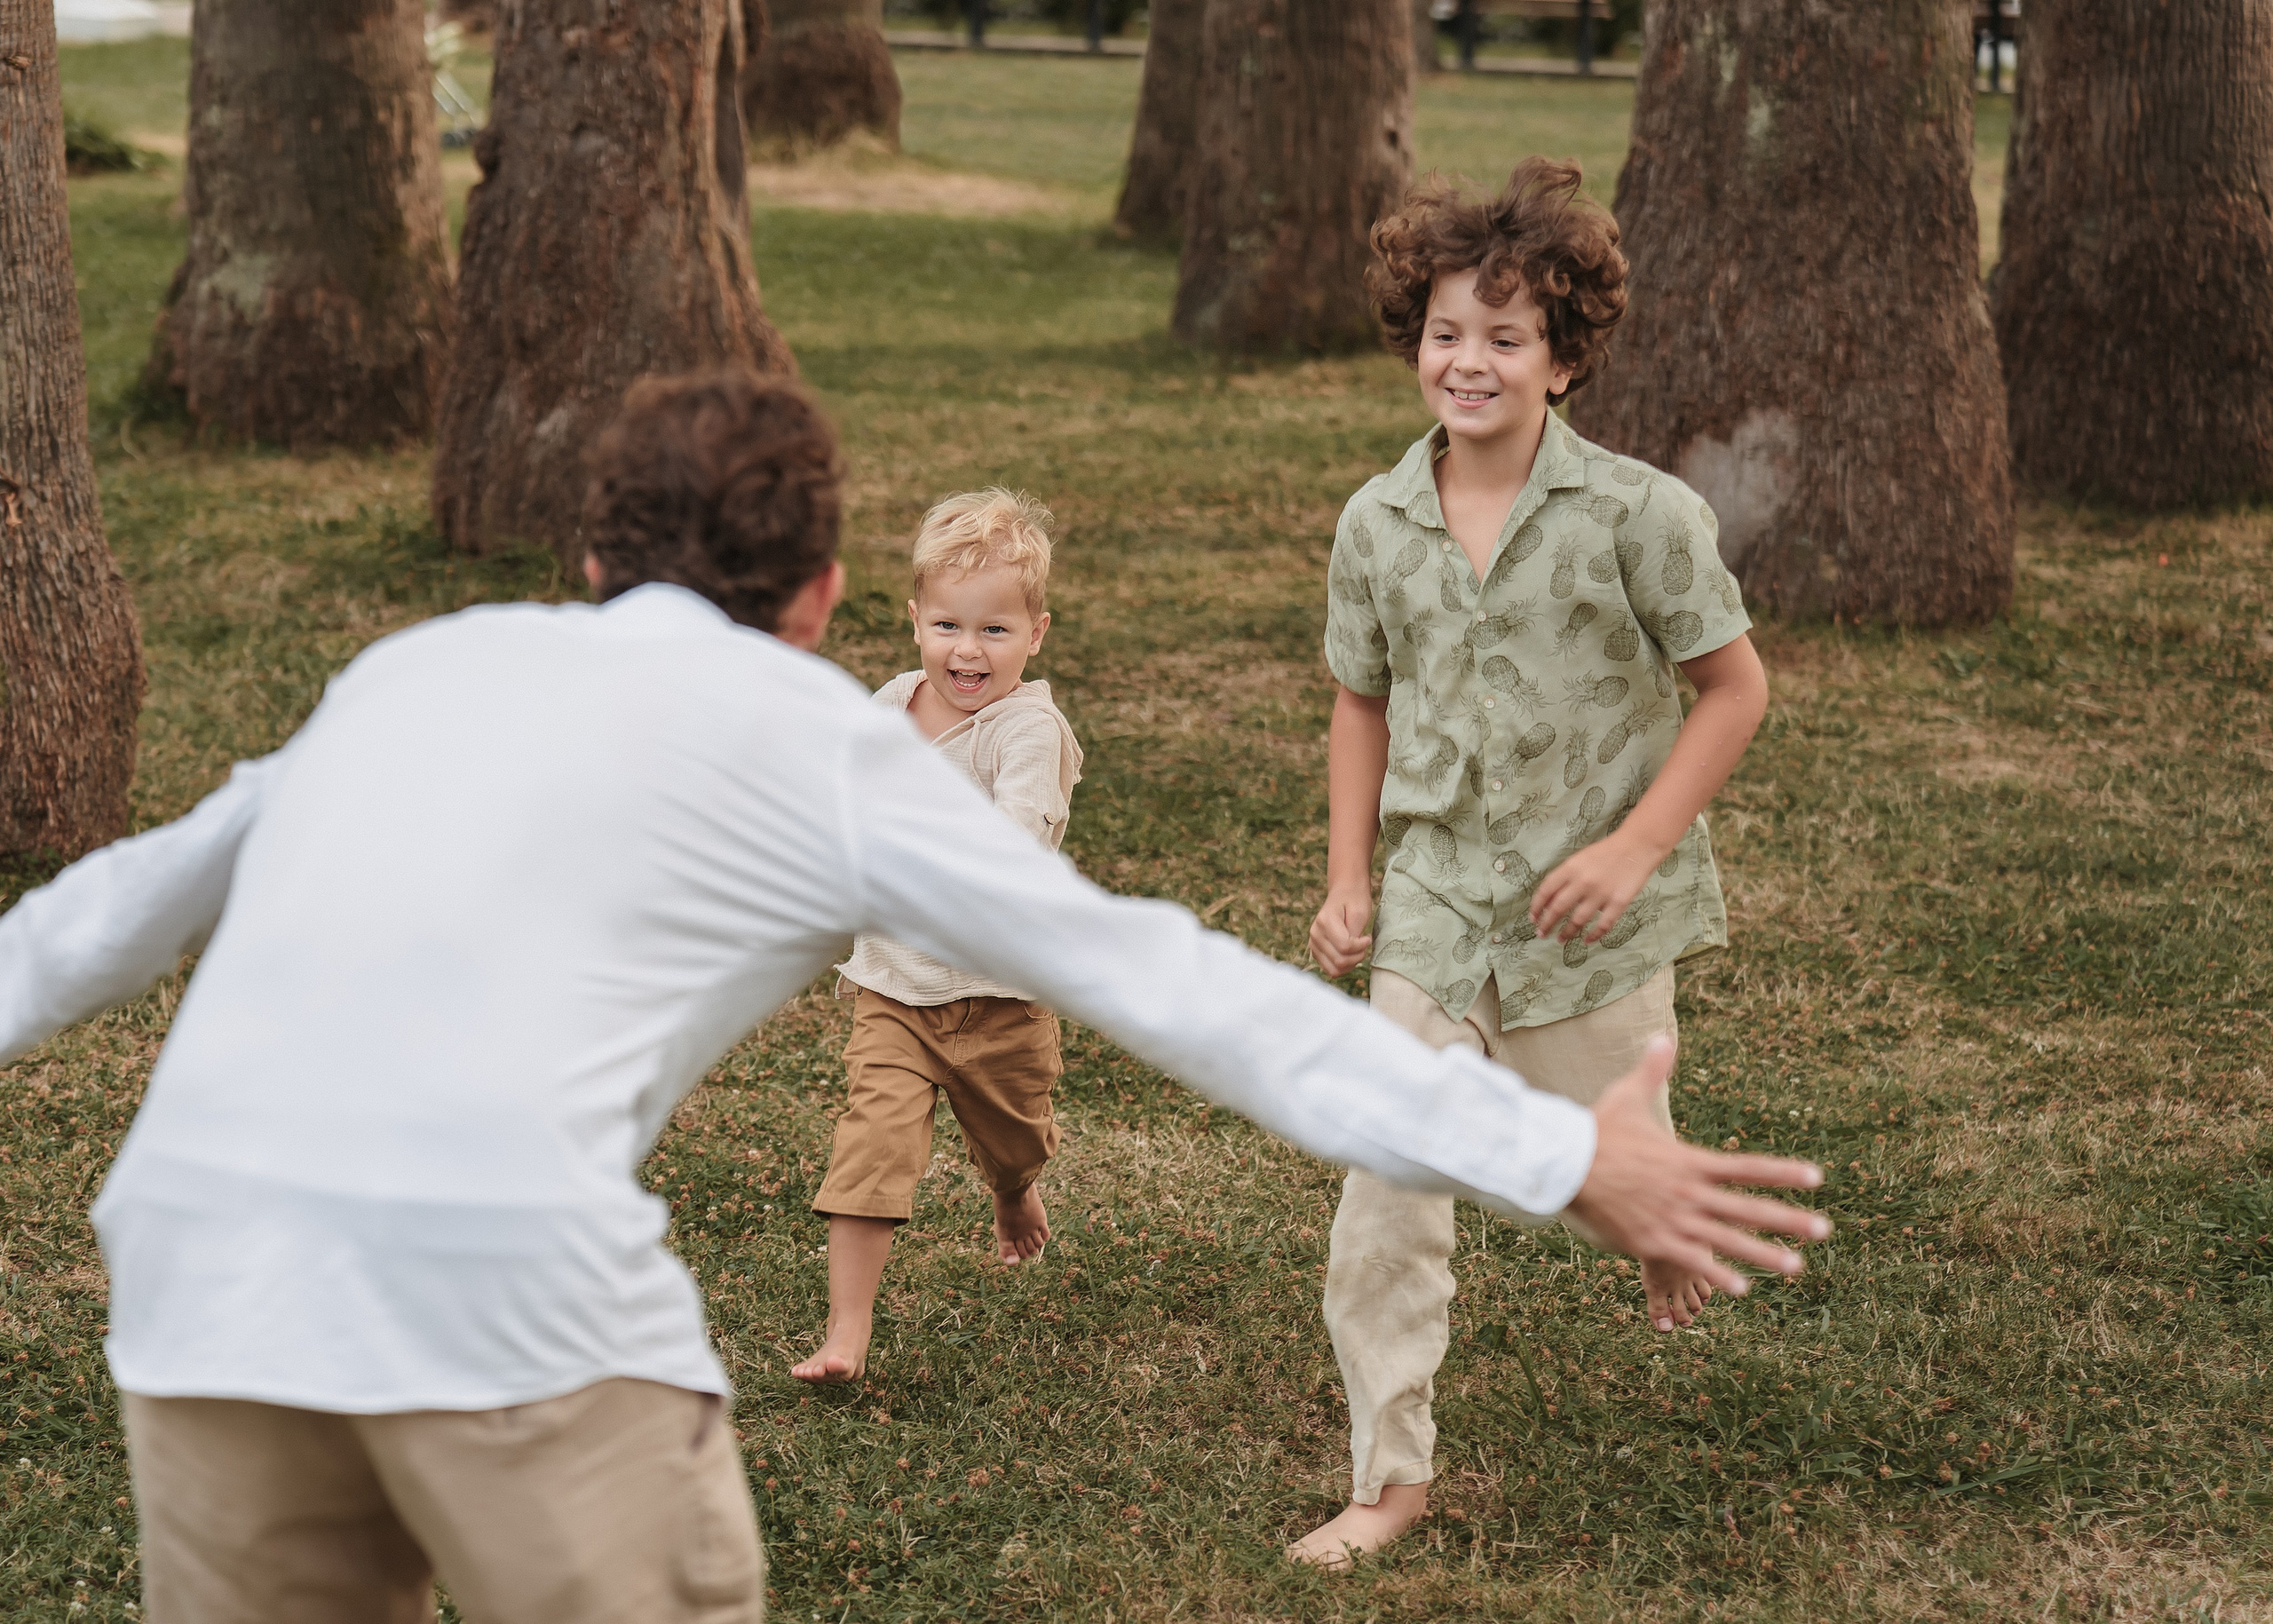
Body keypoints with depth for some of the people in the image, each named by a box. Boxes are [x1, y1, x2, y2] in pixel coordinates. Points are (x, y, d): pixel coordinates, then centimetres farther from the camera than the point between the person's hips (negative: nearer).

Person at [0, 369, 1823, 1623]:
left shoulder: (420, 667, 27)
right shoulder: (820, 738, 14)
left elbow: (149, 886, 41)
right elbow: (1179, 987, 12)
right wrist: (1561, 1157, 15)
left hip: (201, 1226, 5)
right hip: (502, 1264, -5)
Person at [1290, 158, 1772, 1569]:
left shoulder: (1638, 514, -13)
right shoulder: (1378, 524, -2)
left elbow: (1735, 687, -6)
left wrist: (1637, 845, -14)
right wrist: (1347, 881, 4)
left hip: (1593, 915, -2)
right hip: (1435, 909, 2)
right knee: (1383, 1201, -4)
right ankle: (1392, 1475, 11)